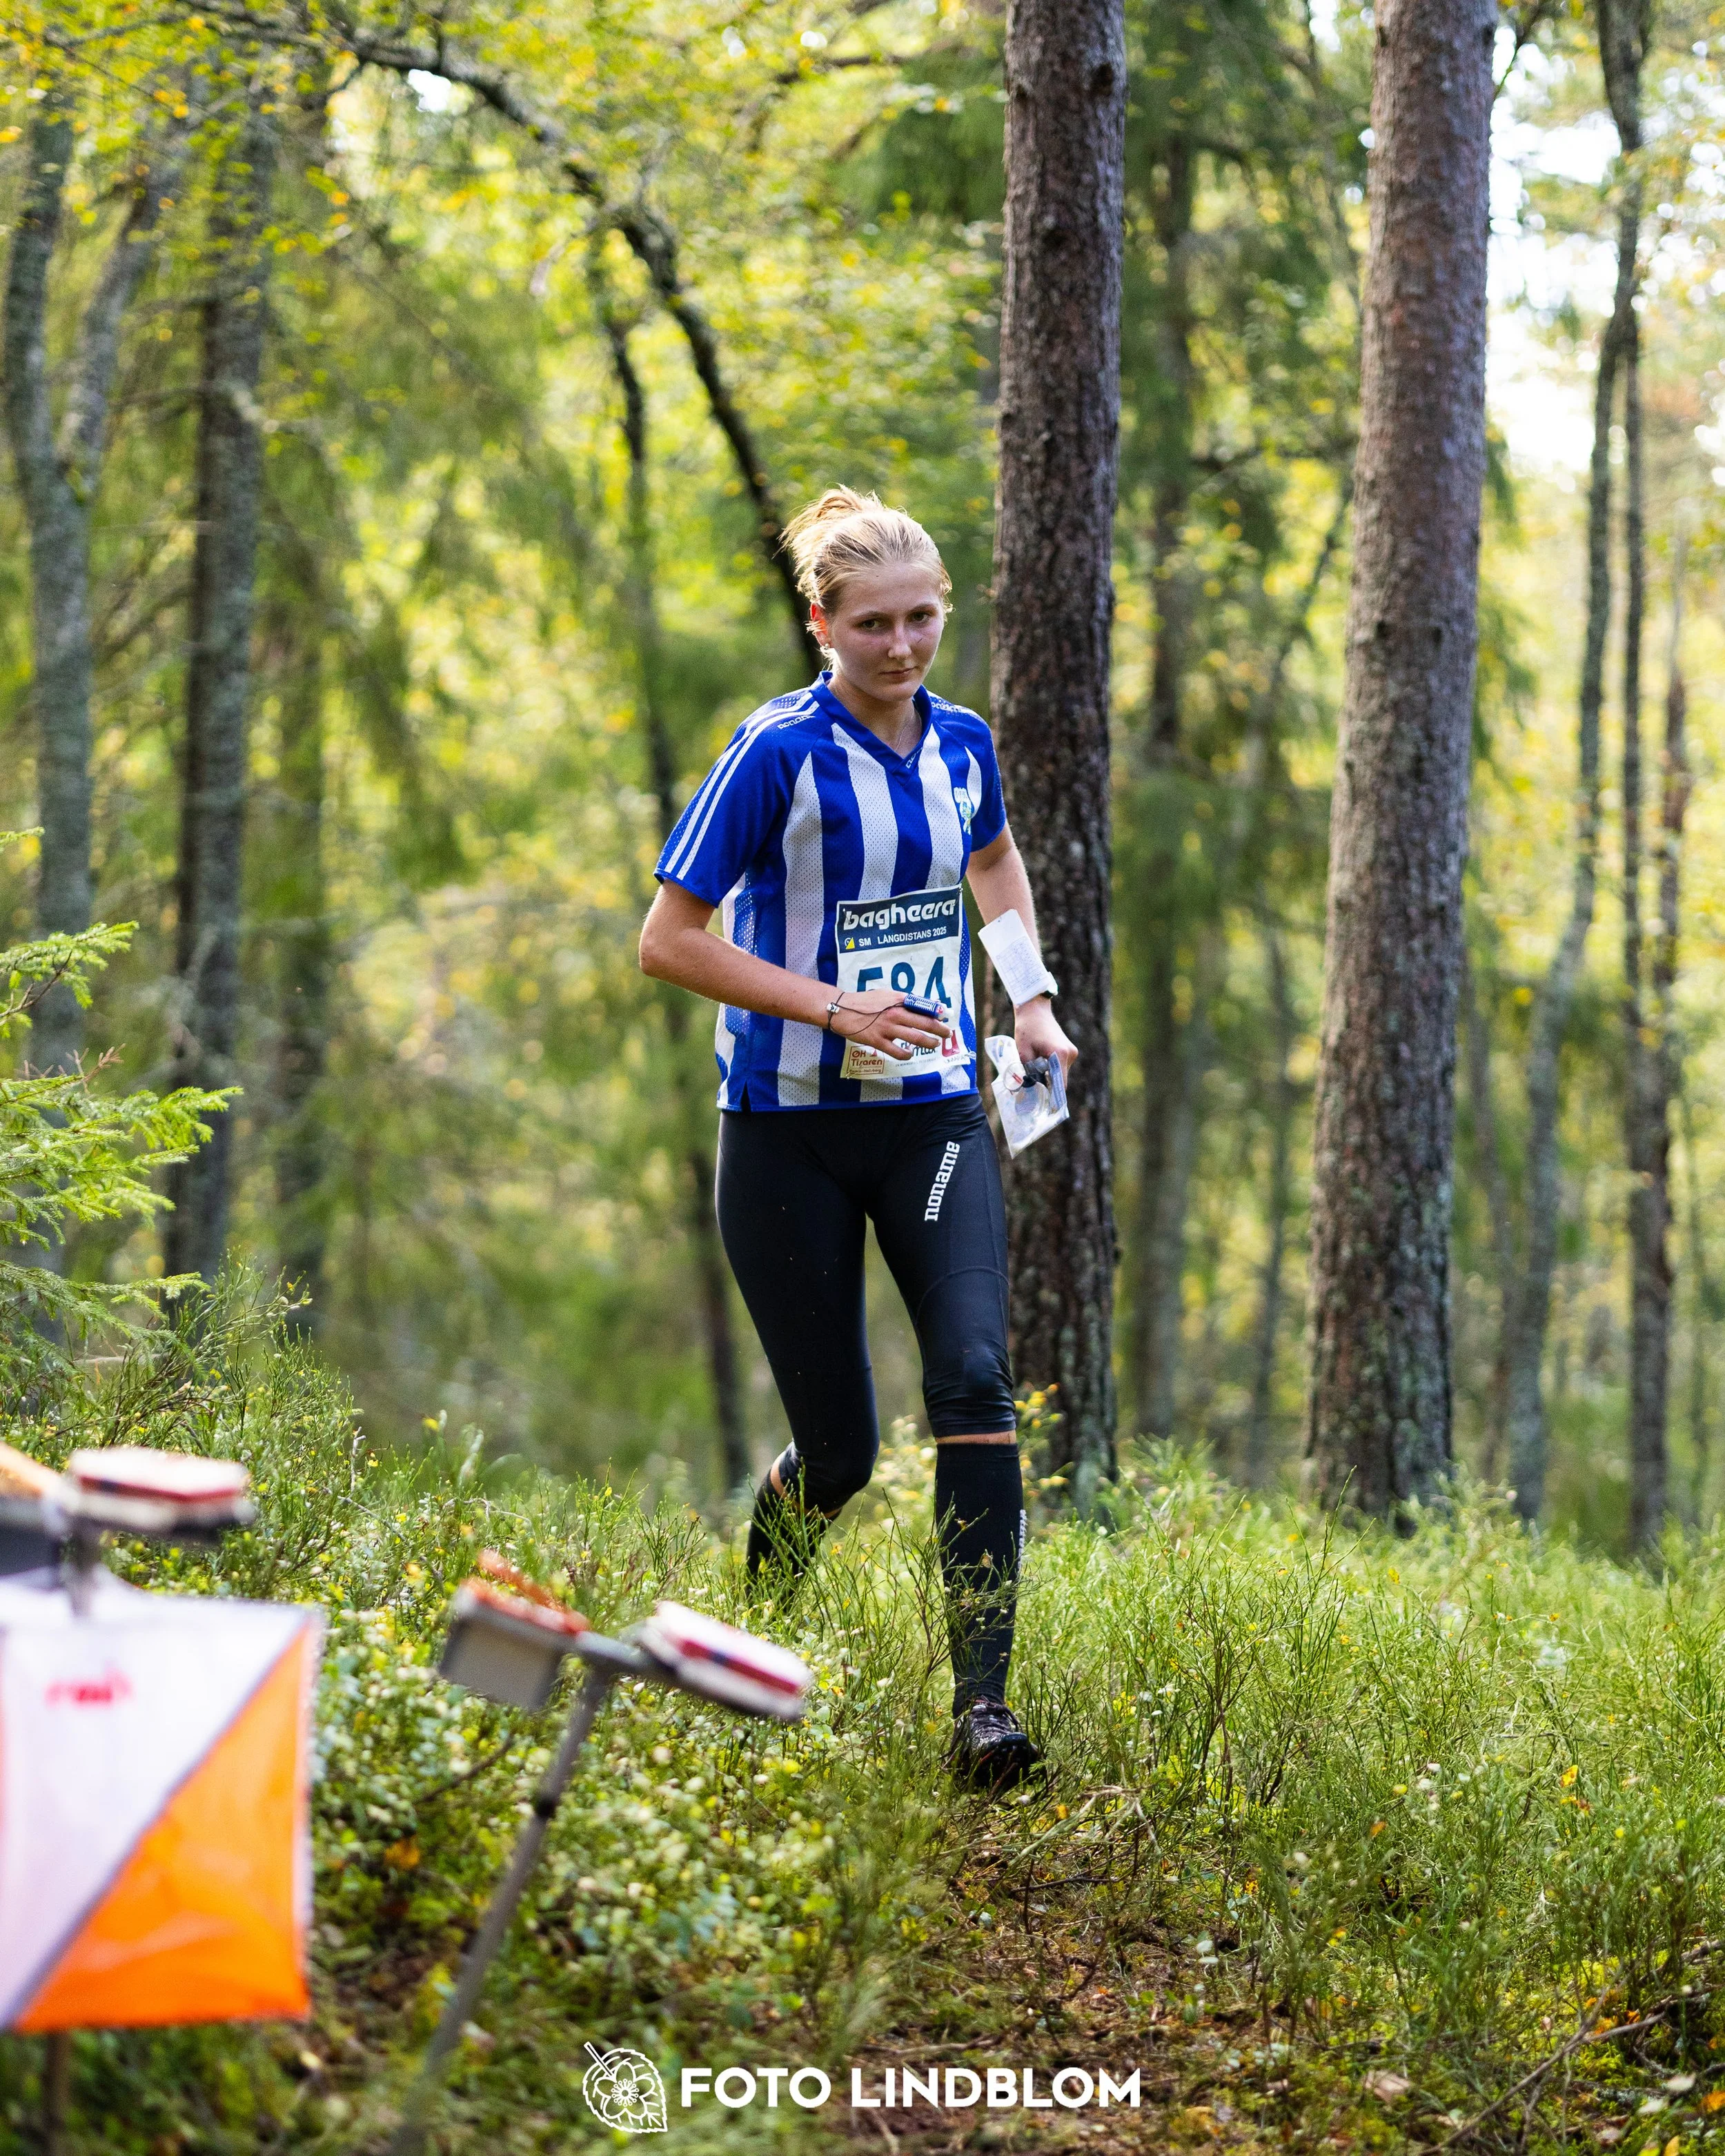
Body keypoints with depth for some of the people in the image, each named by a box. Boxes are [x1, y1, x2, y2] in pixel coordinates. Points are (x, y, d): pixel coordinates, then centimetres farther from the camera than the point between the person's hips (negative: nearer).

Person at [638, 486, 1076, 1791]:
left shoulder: (963, 743, 4)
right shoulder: (779, 753, -12)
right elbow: (669, 940, -13)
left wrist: (1033, 1001, 14)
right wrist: (834, 1008, -21)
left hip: (935, 1115, 4)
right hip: (791, 1131, -4)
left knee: (974, 1380, -19)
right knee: (839, 1451, 1)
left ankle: (982, 1698, -19)